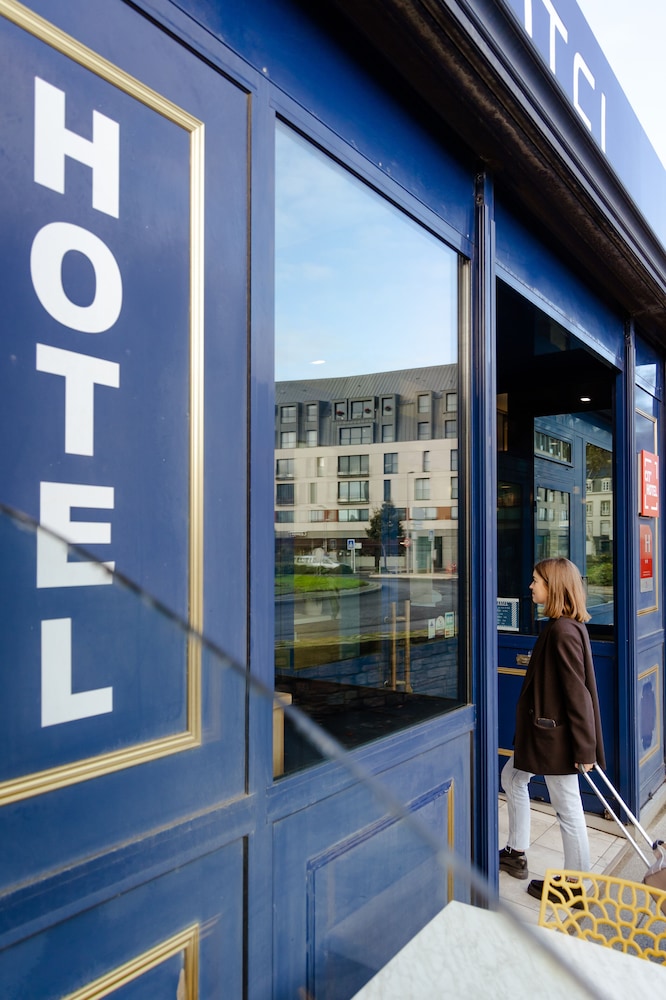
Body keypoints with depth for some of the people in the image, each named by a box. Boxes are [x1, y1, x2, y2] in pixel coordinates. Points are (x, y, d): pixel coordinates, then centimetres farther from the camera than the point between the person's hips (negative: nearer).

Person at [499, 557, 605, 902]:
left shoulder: (563, 631, -24)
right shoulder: (560, 626, 6)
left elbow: (577, 692, -24)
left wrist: (584, 747, -20)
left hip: (556, 734, -11)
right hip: (544, 729, 11)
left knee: (567, 808, 5)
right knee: (512, 777, 22)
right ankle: (516, 853, 36)